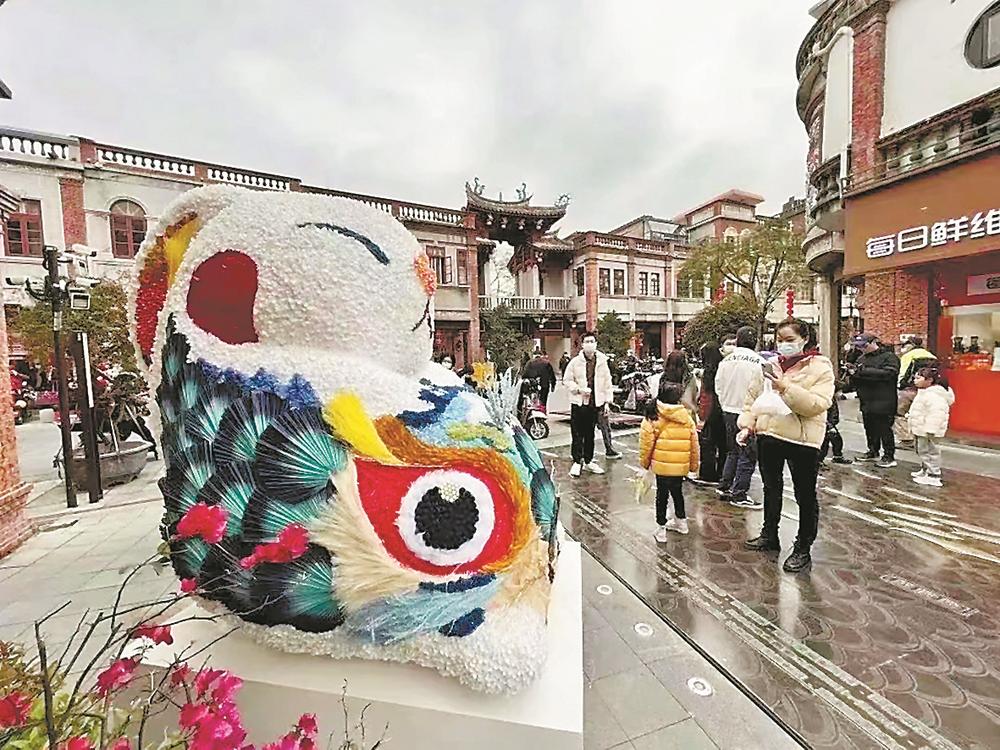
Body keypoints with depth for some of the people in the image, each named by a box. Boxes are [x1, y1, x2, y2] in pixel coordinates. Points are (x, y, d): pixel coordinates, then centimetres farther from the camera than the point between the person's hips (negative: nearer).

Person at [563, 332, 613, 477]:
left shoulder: (602, 361, 5)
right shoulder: (575, 361, -2)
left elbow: (607, 382, 9)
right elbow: (567, 380, 1)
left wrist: (607, 401, 6)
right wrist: (579, 389, -14)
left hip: (595, 402, 2)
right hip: (578, 402, -2)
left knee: (590, 433, 13)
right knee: (577, 434, 1)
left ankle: (588, 461, 25)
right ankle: (577, 462, 12)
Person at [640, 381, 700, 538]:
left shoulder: (653, 417, -10)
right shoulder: (687, 417, 2)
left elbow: (646, 443, -9)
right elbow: (694, 444, 9)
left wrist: (644, 462, 5)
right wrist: (694, 464, 20)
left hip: (662, 465, -4)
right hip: (682, 465, 4)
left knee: (662, 495, 8)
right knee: (677, 492, 24)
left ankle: (661, 529, 15)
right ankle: (681, 521, 40)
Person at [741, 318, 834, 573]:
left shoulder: (820, 366, -7)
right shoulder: (770, 363, 6)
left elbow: (817, 404, -19)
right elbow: (753, 396, 11)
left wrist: (786, 387, -28)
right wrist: (747, 424, 3)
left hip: (802, 439, -5)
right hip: (768, 435, 5)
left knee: (805, 495, 8)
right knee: (771, 488, 20)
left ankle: (803, 548, 24)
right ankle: (770, 535, 39)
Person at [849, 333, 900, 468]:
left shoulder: (889, 357, -8)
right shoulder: (862, 358, 14)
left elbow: (888, 373, -24)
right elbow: (855, 379, 17)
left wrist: (863, 370, -24)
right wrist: (853, 372, -7)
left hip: (883, 402, -7)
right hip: (866, 401, 7)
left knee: (885, 429, -1)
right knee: (870, 429, 16)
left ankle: (889, 457, 9)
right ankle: (873, 452, 29)